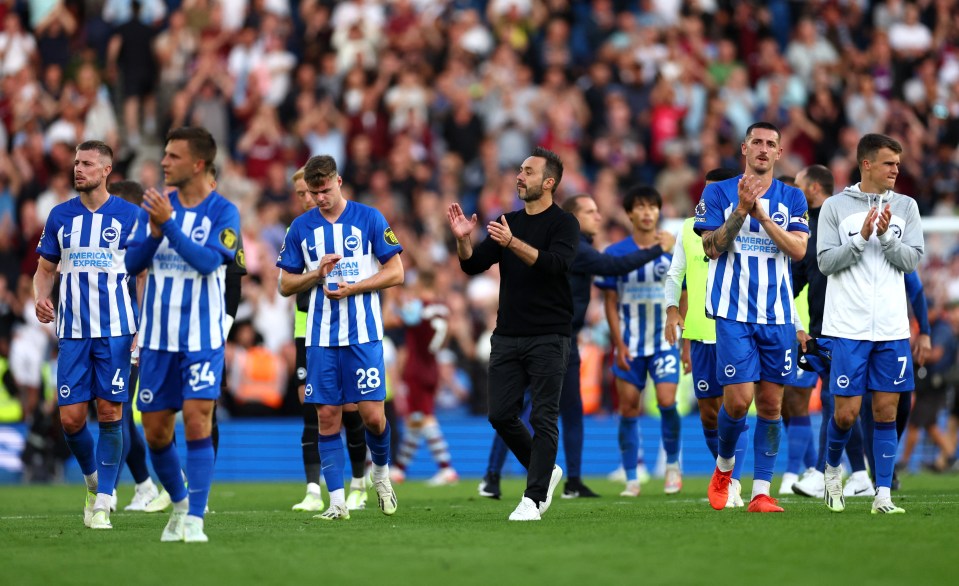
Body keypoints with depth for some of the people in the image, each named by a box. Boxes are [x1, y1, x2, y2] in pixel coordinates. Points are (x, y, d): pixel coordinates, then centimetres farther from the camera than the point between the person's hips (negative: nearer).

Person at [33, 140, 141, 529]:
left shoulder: (128, 215, 1)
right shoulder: (60, 216, 9)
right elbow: (45, 268, 15)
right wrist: (41, 296, -7)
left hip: (115, 330, -2)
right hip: (72, 332, 2)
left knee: (110, 413, -5)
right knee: (71, 419, -3)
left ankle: (102, 502, 0)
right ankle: (93, 478, 25)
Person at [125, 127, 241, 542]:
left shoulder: (223, 212, -5)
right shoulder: (157, 205, 7)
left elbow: (209, 261, -19)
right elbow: (132, 263, 1)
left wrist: (168, 224, -24)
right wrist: (154, 231, -16)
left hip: (202, 340, -4)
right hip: (157, 337, 4)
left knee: (197, 421, -16)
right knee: (156, 431, 6)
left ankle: (194, 519, -13)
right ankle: (179, 503, 28)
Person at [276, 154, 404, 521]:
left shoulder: (369, 219, 0)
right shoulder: (301, 227, 8)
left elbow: (395, 273, 0)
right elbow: (285, 285, 12)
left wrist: (352, 288, -12)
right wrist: (317, 274, -7)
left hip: (363, 332, -2)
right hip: (320, 335, 2)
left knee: (372, 414, -7)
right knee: (327, 416, -2)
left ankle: (382, 474, 22)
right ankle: (337, 502, 2)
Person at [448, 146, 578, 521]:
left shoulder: (563, 224, -3)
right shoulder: (508, 222, 14)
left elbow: (555, 263, -22)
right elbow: (472, 266, 8)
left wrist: (512, 243, -32)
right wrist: (463, 239, -12)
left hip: (548, 336, -6)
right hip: (507, 336, 6)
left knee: (543, 419, -6)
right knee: (501, 415, 3)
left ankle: (533, 499, -5)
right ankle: (546, 471, 23)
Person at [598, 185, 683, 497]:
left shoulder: (674, 251, 1)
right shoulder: (615, 254, 0)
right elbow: (610, 302, 2)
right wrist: (619, 344, -6)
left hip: (665, 340, -1)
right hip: (630, 344, 1)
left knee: (666, 401, -14)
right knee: (628, 409, 0)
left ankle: (673, 463, 9)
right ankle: (631, 479, 8)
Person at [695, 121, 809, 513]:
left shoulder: (792, 198, 9)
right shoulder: (718, 193, 4)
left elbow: (799, 249, -4)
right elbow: (712, 247, -5)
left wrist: (762, 213, -13)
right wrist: (741, 209, -16)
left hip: (777, 315, 3)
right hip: (733, 312, -2)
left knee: (771, 403, 1)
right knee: (738, 399, -12)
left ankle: (761, 492, 5)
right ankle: (724, 465, 16)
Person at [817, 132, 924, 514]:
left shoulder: (905, 207, 7)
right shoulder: (835, 207, 0)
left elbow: (912, 259, 1)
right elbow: (825, 261, -4)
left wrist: (886, 235, -15)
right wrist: (861, 237, -17)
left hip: (892, 328, 2)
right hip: (849, 326, -2)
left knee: (886, 412, 1)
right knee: (846, 412, -3)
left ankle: (883, 495, 4)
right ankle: (832, 469, 25)